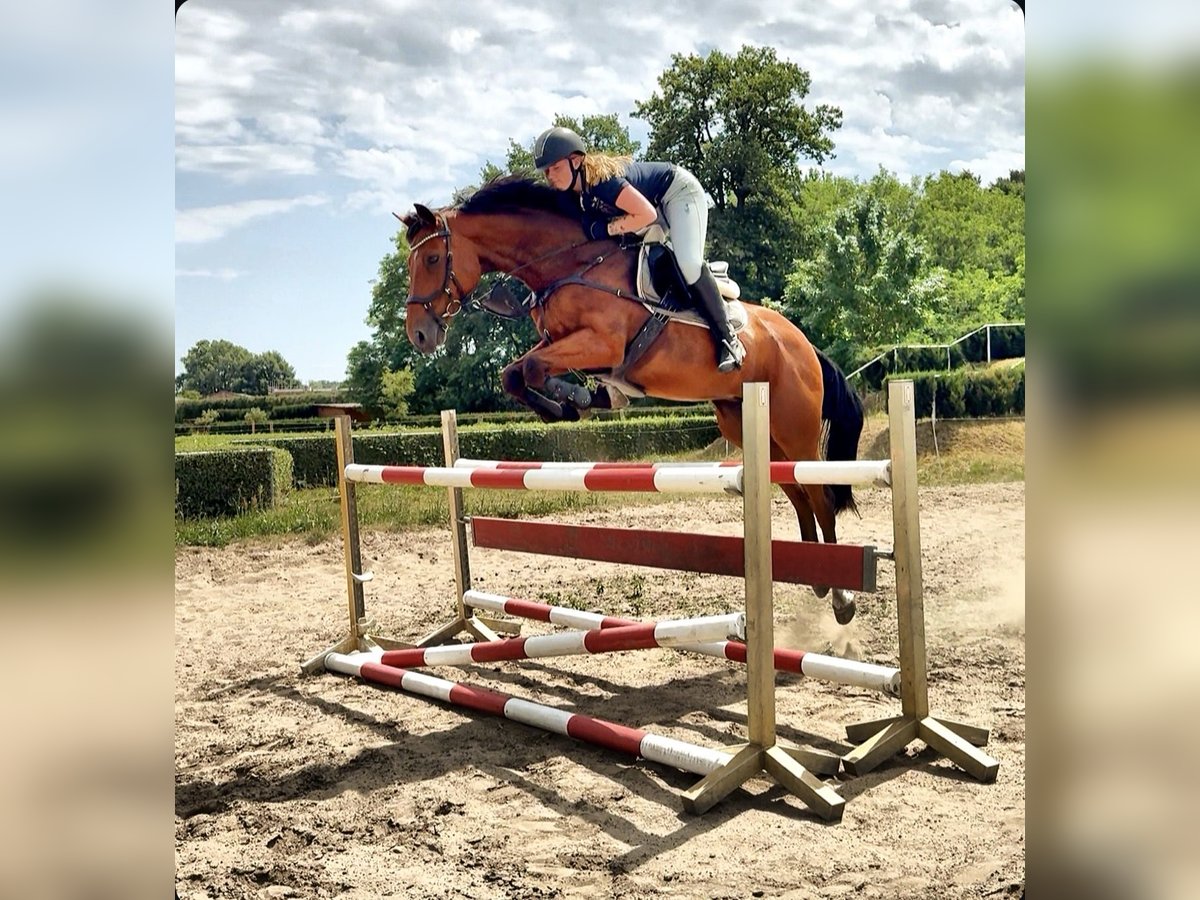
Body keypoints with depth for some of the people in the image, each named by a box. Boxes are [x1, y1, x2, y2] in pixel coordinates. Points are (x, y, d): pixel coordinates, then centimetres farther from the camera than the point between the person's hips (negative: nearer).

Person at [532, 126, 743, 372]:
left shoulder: (601, 180, -34)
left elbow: (647, 215, -34)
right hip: (656, 202, 10)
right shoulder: (577, 193, -9)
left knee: (688, 264, -25)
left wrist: (608, 229, -26)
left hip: (680, 190, -10)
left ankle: (726, 336, -13)